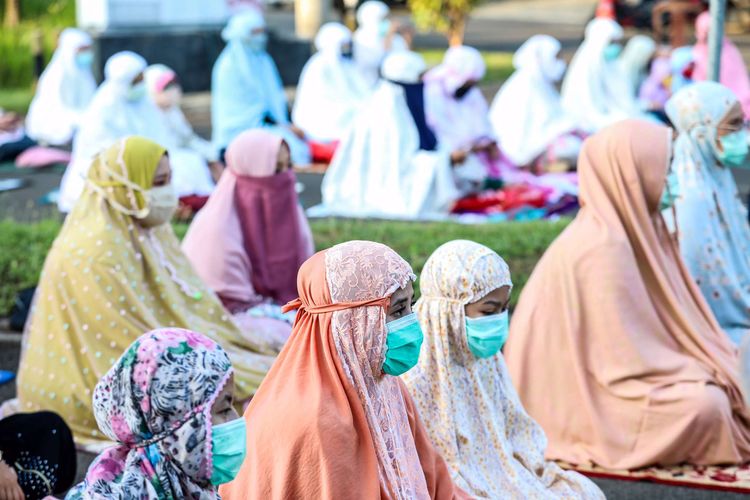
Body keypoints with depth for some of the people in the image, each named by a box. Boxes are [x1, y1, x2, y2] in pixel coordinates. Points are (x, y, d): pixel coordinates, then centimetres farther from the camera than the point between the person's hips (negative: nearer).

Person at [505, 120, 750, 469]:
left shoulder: (631, 228, 3)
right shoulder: (602, 247, -25)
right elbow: (625, 359, -23)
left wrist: (710, 363, 3)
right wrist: (702, 372, -12)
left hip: (602, 371, 9)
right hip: (584, 395, -9)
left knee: (719, 379, 8)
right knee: (705, 403, -22)